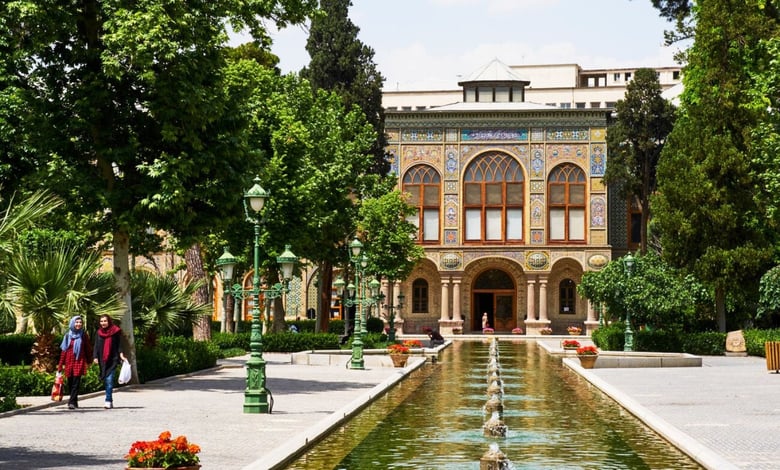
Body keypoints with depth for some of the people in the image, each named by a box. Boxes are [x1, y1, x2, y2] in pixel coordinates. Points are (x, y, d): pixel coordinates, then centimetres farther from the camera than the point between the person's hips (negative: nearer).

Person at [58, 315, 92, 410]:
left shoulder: (83, 335, 4)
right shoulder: (68, 335, 7)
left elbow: (88, 349, 7)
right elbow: (64, 350, 6)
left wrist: (88, 362, 7)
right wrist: (60, 364, 3)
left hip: (79, 362, -2)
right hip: (69, 362, 2)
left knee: (76, 383, -11)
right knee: (70, 383, 7)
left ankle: (72, 402, -13)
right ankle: (74, 400, 22)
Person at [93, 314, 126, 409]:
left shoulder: (115, 331, -1)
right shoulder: (99, 332, 10)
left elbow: (119, 344, 0)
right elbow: (96, 346, 10)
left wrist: (121, 355, -13)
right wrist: (96, 357, -2)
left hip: (113, 359, -4)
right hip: (102, 360, 4)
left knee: (109, 380, -15)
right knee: (106, 381, 8)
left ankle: (108, 401, -17)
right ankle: (110, 402, 16)